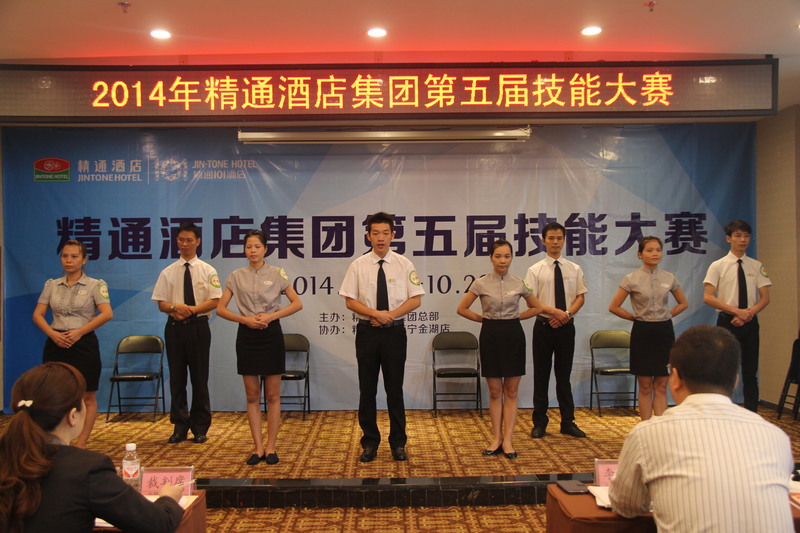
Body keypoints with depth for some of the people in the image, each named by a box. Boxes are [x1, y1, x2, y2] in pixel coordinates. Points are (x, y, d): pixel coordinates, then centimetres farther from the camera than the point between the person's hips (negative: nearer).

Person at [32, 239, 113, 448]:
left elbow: (107, 314, -11)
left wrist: (79, 332, -16)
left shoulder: (95, 285, 0)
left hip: (84, 343, -3)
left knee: (87, 397, 0)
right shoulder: (51, 285, 12)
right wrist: (52, 333, -10)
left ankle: (81, 444, 7)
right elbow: (38, 314, 8)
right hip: (56, 343, 3)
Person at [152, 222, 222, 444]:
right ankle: (179, 427, 17)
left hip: (198, 327, -2)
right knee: (177, 377, 6)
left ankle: (200, 428, 14)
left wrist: (191, 309, -17)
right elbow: (161, 304, 4)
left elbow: (214, 301, -4)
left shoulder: (207, 270, 3)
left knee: (200, 378, 3)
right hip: (175, 327, 2)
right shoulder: (168, 272, 7)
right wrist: (176, 307, -17)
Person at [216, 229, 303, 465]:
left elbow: (297, 304, -1)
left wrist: (271, 315, -14)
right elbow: (221, 309, 3)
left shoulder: (277, 274, 1)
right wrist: (245, 319, -12)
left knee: (273, 395, 2)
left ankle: (271, 447, 11)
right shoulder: (236, 276, 5)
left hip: (271, 334, -2)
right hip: (247, 335, 2)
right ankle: (258, 448, 13)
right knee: (252, 395, 5)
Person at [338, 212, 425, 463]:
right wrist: (376, 313, -14)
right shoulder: (358, 265, 0)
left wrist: (390, 314, -12)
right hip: (367, 331, 1)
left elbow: (416, 299, -1)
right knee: (367, 389, 6)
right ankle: (370, 443, 19)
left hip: (394, 331, 0)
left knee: (395, 389, 7)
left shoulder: (403, 264, 0)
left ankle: (398, 443, 19)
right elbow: (350, 301, -1)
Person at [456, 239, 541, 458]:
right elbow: (462, 309, 3)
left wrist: (516, 316, 5)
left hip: (513, 335, 1)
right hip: (490, 335, -1)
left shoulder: (519, 283, 1)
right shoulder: (481, 283, -3)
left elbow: (536, 307, 15)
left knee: (511, 391, 3)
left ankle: (507, 440, 7)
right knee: (495, 392, 5)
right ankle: (496, 438, 13)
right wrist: (483, 318, 2)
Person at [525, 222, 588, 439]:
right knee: (541, 376, 4)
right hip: (544, 327, -2)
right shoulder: (535, 270, -2)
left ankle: (568, 422, 20)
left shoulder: (574, 269, 7)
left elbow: (580, 297, 6)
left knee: (564, 375, 10)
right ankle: (539, 423, 14)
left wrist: (567, 314, -11)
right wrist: (554, 311, -20)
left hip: (566, 326, 2)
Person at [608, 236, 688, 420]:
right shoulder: (631, 279, -5)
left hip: (664, 331, 3)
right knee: (645, 386, 3)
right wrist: (635, 317, -1)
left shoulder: (669, 278, 3)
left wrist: (667, 315, 6)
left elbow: (683, 303, 18)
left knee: (661, 386, 4)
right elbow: (614, 307, -3)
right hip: (642, 332, -2)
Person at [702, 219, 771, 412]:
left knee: (750, 372, 8)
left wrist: (748, 313, -15)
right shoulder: (718, 266, -3)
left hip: (750, 323, 2)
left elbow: (765, 298, 3)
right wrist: (736, 310, -18)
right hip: (727, 322, -2)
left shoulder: (756, 266, 4)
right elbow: (708, 297, -9)